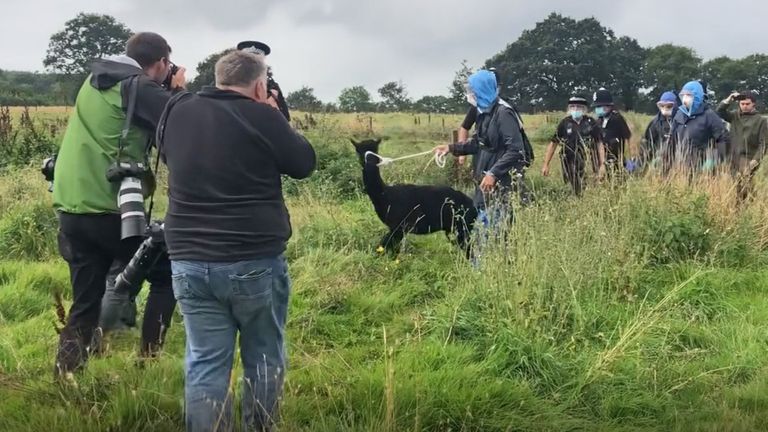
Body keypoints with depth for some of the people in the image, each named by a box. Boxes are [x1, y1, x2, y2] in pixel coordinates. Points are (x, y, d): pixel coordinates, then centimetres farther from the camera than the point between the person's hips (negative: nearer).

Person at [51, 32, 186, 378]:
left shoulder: (93, 82, 15)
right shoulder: (140, 88, -7)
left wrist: (168, 93, 21)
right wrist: (178, 91, 7)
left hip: (71, 208, 7)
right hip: (111, 210, -7)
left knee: (85, 302, 15)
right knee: (167, 275, 13)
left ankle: (64, 376, 8)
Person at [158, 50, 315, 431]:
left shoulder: (177, 111, 4)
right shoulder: (262, 117, -10)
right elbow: (305, 163, 3)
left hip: (189, 262, 4)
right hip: (255, 262, -4)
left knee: (205, 362, 8)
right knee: (263, 359, 13)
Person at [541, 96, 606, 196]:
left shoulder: (591, 123, 2)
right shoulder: (564, 123, 3)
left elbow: (599, 144, 5)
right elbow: (553, 143, 7)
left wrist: (602, 164, -4)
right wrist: (546, 165, 3)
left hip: (589, 164, 0)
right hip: (571, 165, 0)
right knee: (577, 193, 3)